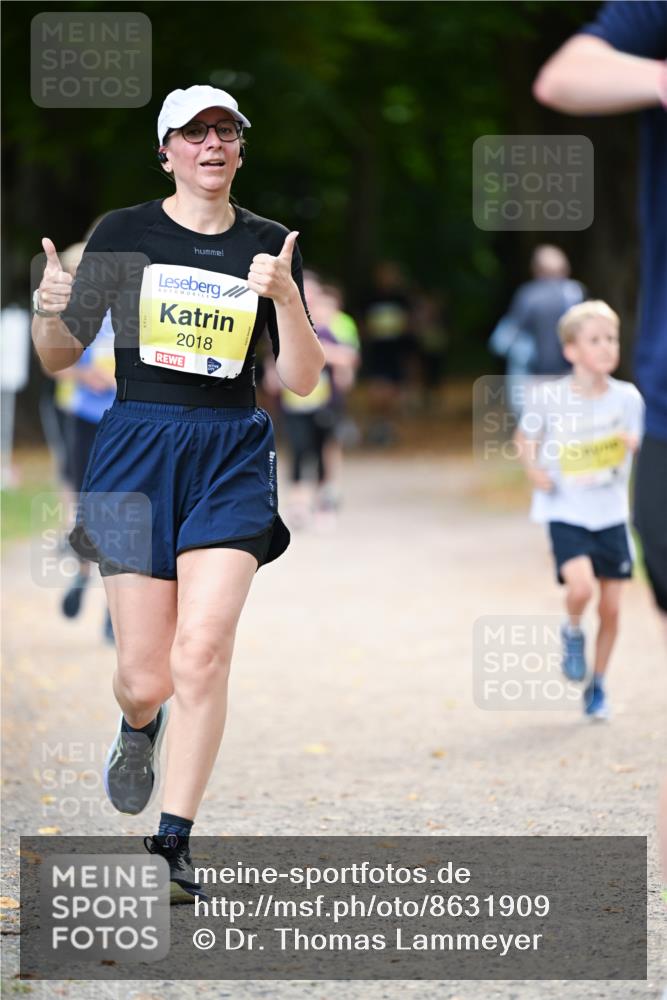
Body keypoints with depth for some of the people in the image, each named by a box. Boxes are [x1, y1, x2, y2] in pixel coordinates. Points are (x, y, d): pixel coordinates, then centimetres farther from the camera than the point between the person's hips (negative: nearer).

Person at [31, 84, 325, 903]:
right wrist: (51, 309, -15)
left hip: (233, 460, 1)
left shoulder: (268, 246, 7)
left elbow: (303, 381, 3)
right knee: (144, 676, -2)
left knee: (201, 652, -15)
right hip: (136, 450, -1)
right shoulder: (123, 233, 2)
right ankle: (139, 728, 37)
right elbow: (60, 356, 7)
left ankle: (173, 843, -6)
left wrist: (284, 296, -13)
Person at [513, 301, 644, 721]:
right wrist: (534, 469, -12)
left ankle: (598, 684, 26)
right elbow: (525, 436, 5)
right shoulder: (548, 397, -11)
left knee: (612, 608, 5)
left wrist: (629, 444, -13)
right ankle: (573, 632, 9)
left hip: (611, 516, 3)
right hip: (566, 514, -3)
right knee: (581, 586, -25)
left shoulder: (628, 397, -5)